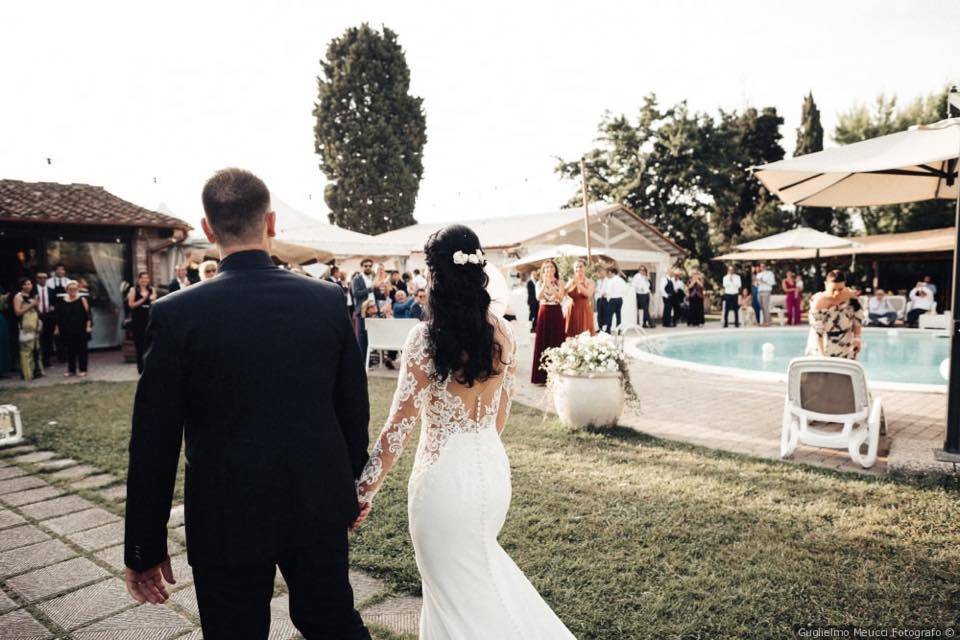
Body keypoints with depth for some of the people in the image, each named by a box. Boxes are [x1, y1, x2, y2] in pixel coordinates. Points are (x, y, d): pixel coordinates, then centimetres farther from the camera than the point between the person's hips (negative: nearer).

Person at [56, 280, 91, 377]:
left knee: (81, 349, 2)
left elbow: (88, 314, -6)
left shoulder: (82, 300, -3)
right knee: (70, 350, 8)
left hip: (80, 329, -3)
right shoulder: (62, 301, 6)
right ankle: (71, 370, 17)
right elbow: (59, 316, 12)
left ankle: (83, 370, 9)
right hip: (67, 330, 3)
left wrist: (88, 326, -12)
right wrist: (58, 328, 11)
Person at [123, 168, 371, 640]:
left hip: (228, 521, -2)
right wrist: (351, 486, 15)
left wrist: (145, 548, 2)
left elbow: (153, 445, -9)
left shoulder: (176, 314, -15)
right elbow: (355, 409, 0)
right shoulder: (329, 300, -8)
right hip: (321, 508, 2)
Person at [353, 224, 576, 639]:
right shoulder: (503, 332, -3)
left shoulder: (425, 338, -19)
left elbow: (400, 426, -16)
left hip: (445, 476, -5)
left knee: (458, 593, 15)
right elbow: (501, 415, 8)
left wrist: (365, 490, -6)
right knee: (479, 566, 30)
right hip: (493, 468, 6)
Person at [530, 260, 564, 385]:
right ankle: (542, 375, 2)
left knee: (556, 342, -2)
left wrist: (551, 285, -18)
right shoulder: (540, 283, 6)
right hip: (544, 313, 0)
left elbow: (561, 298, -10)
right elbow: (538, 298, -11)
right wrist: (545, 283, -19)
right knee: (543, 342, -2)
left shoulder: (559, 283, 5)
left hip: (556, 314, 0)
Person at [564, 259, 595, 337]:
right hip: (572, 311, 2)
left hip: (584, 311, -2)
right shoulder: (571, 281, 7)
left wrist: (578, 284, -22)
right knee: (571, 335, 0)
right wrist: (571, 283, -20)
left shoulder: (590, 282, 1)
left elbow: (589, 294, -17)